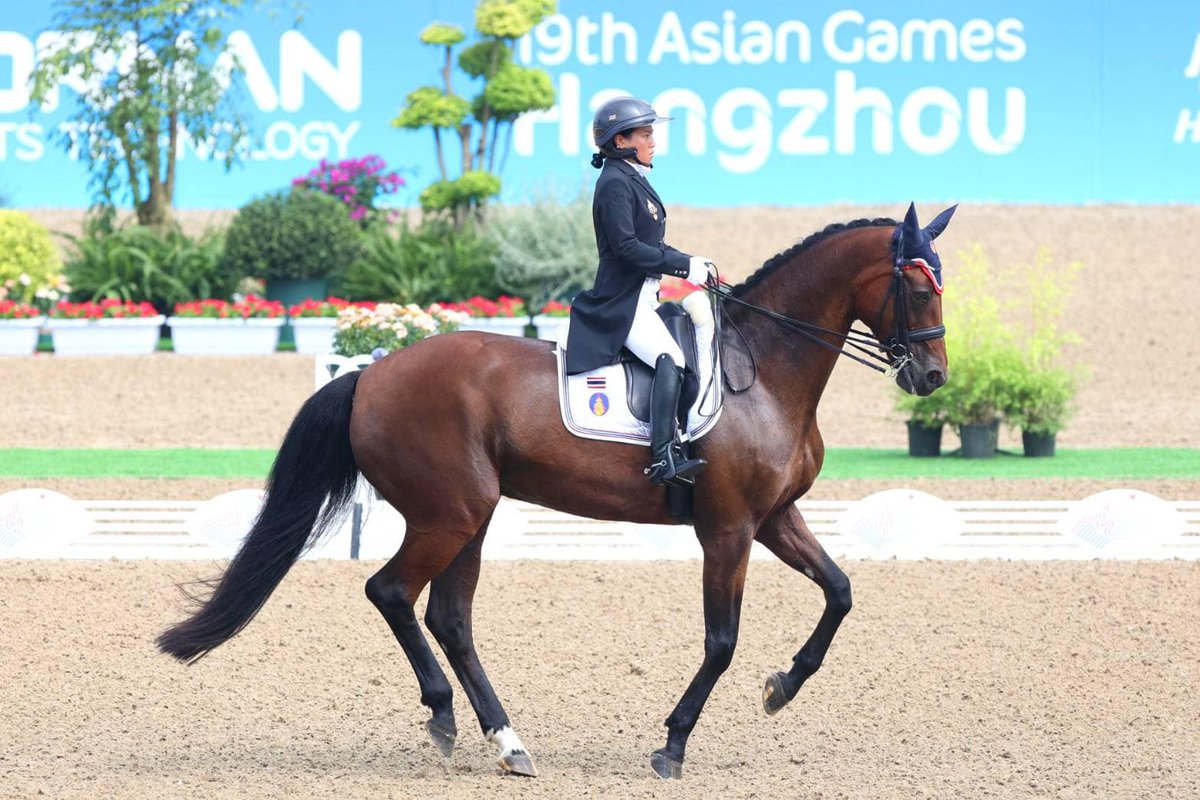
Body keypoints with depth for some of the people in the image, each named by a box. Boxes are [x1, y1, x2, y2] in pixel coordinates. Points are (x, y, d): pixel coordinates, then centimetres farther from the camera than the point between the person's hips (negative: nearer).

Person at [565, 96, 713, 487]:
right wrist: (684, 266, -18)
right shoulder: (615, 184, -12)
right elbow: (627, 247, -21)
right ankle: (665, 460, -35)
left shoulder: (633, 181, 19)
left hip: (642, 299, 11)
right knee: (670, 360, -28)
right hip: (622, 304, -11)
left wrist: (690, 263, 8)